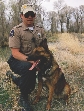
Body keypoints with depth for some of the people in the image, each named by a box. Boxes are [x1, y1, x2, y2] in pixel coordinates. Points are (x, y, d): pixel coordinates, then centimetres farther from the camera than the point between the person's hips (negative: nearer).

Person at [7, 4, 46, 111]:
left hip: (33, 61, 6)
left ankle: (15, 78, 42)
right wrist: (30, 60, -37)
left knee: (29, 87, 8)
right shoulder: (16, 30, -15)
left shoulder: (40, 30, 1)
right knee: (28, 67, -37)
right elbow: (15, 53, -21)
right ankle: (23, 97, -14)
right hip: (18, 61, -5)